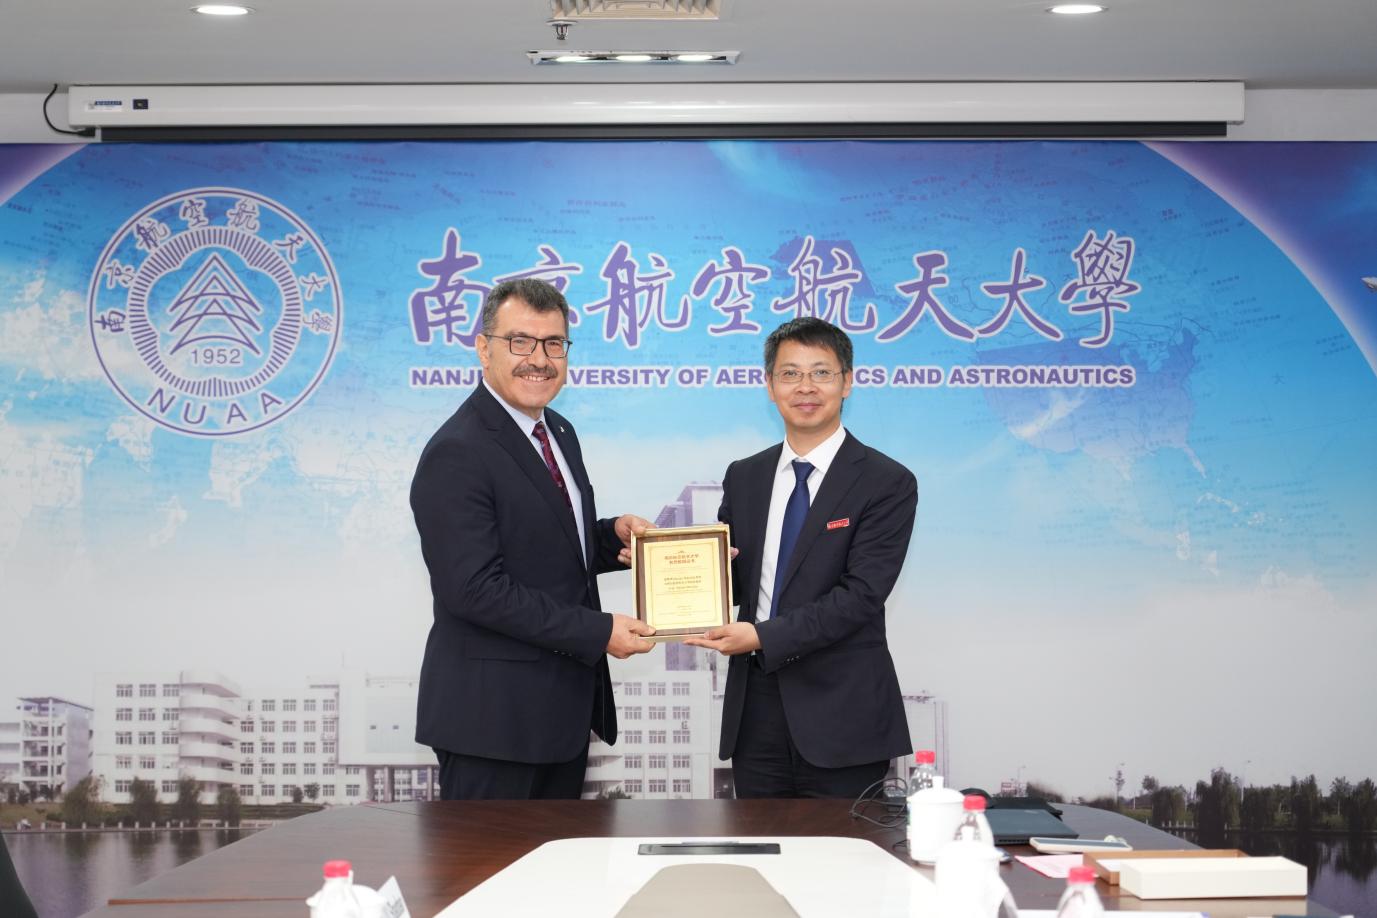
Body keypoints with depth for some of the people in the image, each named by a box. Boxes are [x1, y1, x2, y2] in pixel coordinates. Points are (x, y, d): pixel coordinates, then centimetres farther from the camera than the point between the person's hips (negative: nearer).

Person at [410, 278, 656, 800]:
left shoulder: (558, 432, 13)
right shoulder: (457, 453, -17)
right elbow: (475, 588, -23)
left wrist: (613, 535, 0)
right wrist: (596, 632, -21)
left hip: (563, 707, 9)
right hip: (493, 716, -9)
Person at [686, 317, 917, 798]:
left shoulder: (887, 483, -5)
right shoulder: (744, 477, 12)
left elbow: (860, 595, -13)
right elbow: (731, 577, 14)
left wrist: (764, 637, -21)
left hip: (840, 716, -4)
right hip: (756, 709, 4)